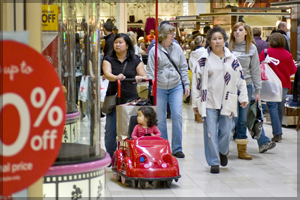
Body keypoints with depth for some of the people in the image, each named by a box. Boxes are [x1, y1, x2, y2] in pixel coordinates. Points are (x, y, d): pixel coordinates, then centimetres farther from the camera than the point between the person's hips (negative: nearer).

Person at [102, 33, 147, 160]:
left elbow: (145, 77, 3)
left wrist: (140, 78, -22)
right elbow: (107, 74, -12)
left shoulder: (135, 61, 8)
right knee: (110, 131, -2)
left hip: (130, 100, 0)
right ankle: (110, 158, 11)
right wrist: (116, 77, -34)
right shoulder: (109, 60, 6)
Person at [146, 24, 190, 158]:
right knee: (160, 119, 4)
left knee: (177, 116, -6)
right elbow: (150, 71, -2)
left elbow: (183, 67, 11)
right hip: (160, 88, -2)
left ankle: (177, 148, 3)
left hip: (176, 87, 2)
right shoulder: (154, 51, -4)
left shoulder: (177, 48, 5)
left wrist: (186, 84, 6)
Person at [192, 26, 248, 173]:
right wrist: (195, 102, 3)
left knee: (226, 131, 1)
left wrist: (243, 97, 8)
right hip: (209, 101, -1)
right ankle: (214, 162, 6)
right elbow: (197, 80, 4)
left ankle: (222, 151, 32)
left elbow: (240, 78, 12)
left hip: (227, 102, 1)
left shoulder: (232, 59, 6)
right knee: (211, 132, -3)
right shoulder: (204, 59, 1)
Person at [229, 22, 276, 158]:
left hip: (246, 86, 1)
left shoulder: (252, 48, 4)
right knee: (233, 118, -3)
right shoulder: (228, 47, 1)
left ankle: (242, 149, 14)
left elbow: (255, 70, 6)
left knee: (243, 119, 5)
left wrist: (258, 90, 4)